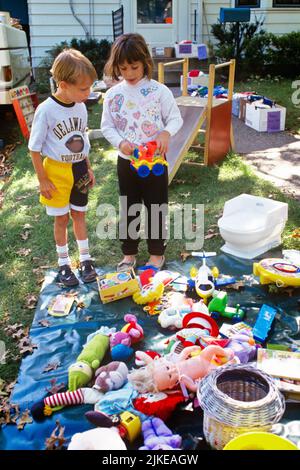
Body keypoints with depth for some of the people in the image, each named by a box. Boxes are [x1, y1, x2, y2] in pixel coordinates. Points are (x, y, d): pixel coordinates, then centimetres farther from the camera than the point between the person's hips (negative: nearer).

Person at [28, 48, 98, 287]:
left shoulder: (80, 107, -3)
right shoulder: (46, 110, -20)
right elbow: (35, 148, -14)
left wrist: (88, 168, 13)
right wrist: (43, 180, -12)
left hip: (79, 169, 4)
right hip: (57, 171, -4)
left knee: (79, 214, 15)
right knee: (61, 218, 8)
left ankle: (85, 259, 28)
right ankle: (64, 264, 24)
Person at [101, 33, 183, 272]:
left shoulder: (159, 91, -8)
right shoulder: (113, 95, -1)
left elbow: (176, 118, -3)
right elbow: (107, 126, 2)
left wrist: (167, 132, -24)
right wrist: (120, 142, -17)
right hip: (126, 161, 2)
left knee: (157, 207, 8)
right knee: (128, 209, 13)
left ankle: (157, 253, 26)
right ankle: (129, 253, 29)